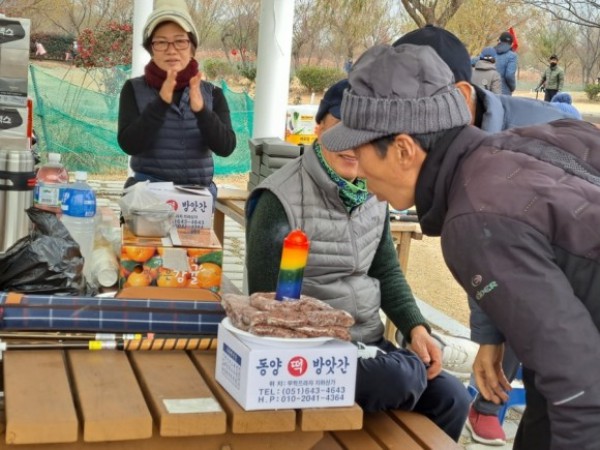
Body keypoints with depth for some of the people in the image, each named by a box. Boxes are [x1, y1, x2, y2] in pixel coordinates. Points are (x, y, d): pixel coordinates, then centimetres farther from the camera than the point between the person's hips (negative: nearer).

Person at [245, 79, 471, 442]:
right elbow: (266, 300, -15)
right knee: (395, 381, -29)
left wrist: (417, 328, -2)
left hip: (370, 343, 7)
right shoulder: (282, 200, -16)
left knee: (451, 398, -3)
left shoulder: (373, 195, 5)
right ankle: (413, 366, 2)